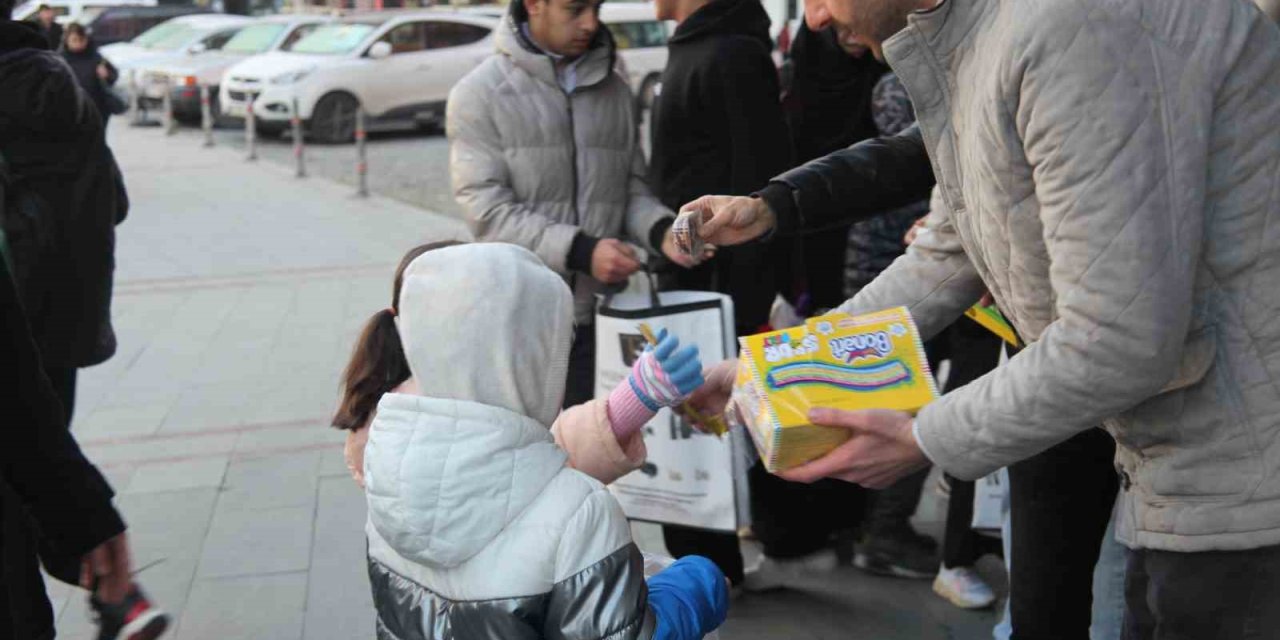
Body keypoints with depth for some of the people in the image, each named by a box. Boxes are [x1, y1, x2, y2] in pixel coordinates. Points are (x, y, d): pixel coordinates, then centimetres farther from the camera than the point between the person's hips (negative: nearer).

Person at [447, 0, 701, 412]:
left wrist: (661, 230, -9)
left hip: (601, 316, 3)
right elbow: (487, 209, -11)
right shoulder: (479, 93, -2)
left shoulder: (613, 89, 11)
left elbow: (632, 187, 14)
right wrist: (579, 251, -22)